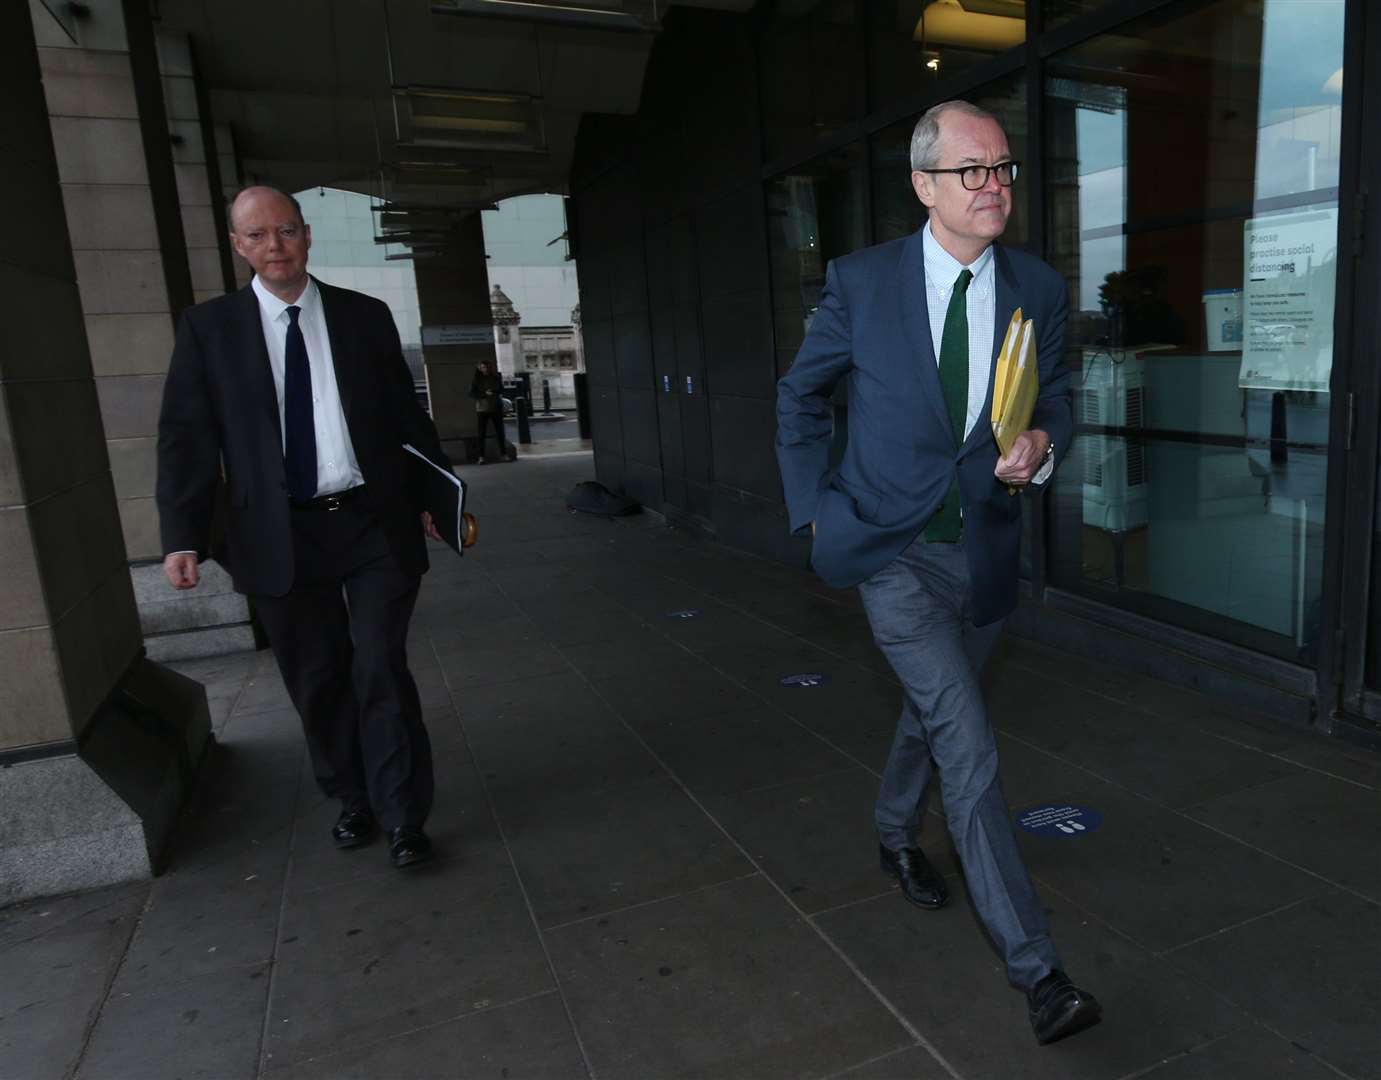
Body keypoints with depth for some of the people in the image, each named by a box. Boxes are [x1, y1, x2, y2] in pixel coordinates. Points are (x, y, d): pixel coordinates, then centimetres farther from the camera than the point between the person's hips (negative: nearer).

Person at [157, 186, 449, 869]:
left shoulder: (365, 317, 6)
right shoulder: (208, 327, 4)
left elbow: (406, 416, 9)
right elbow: (186, 437, 0)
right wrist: (182, 536, -9)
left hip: (376, 525, 0)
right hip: (281, 537, 1)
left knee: (380, 670, -2)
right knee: (318, 683, 11)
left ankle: (403, 819, 11)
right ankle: (352, 802, 31)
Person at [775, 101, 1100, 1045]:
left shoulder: (1039, 288, -1)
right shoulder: (862, 281, -9)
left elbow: (1057, 401, 8)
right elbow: (801, 397, 3)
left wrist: (1042, 447, -16)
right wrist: (813, 508, 0)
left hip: (984, 550, 4)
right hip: (893, 548, -4)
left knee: (933, 713, 22)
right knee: (970, 746, -12)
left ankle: (897, 837, 51)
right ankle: (1037, 968, -2)